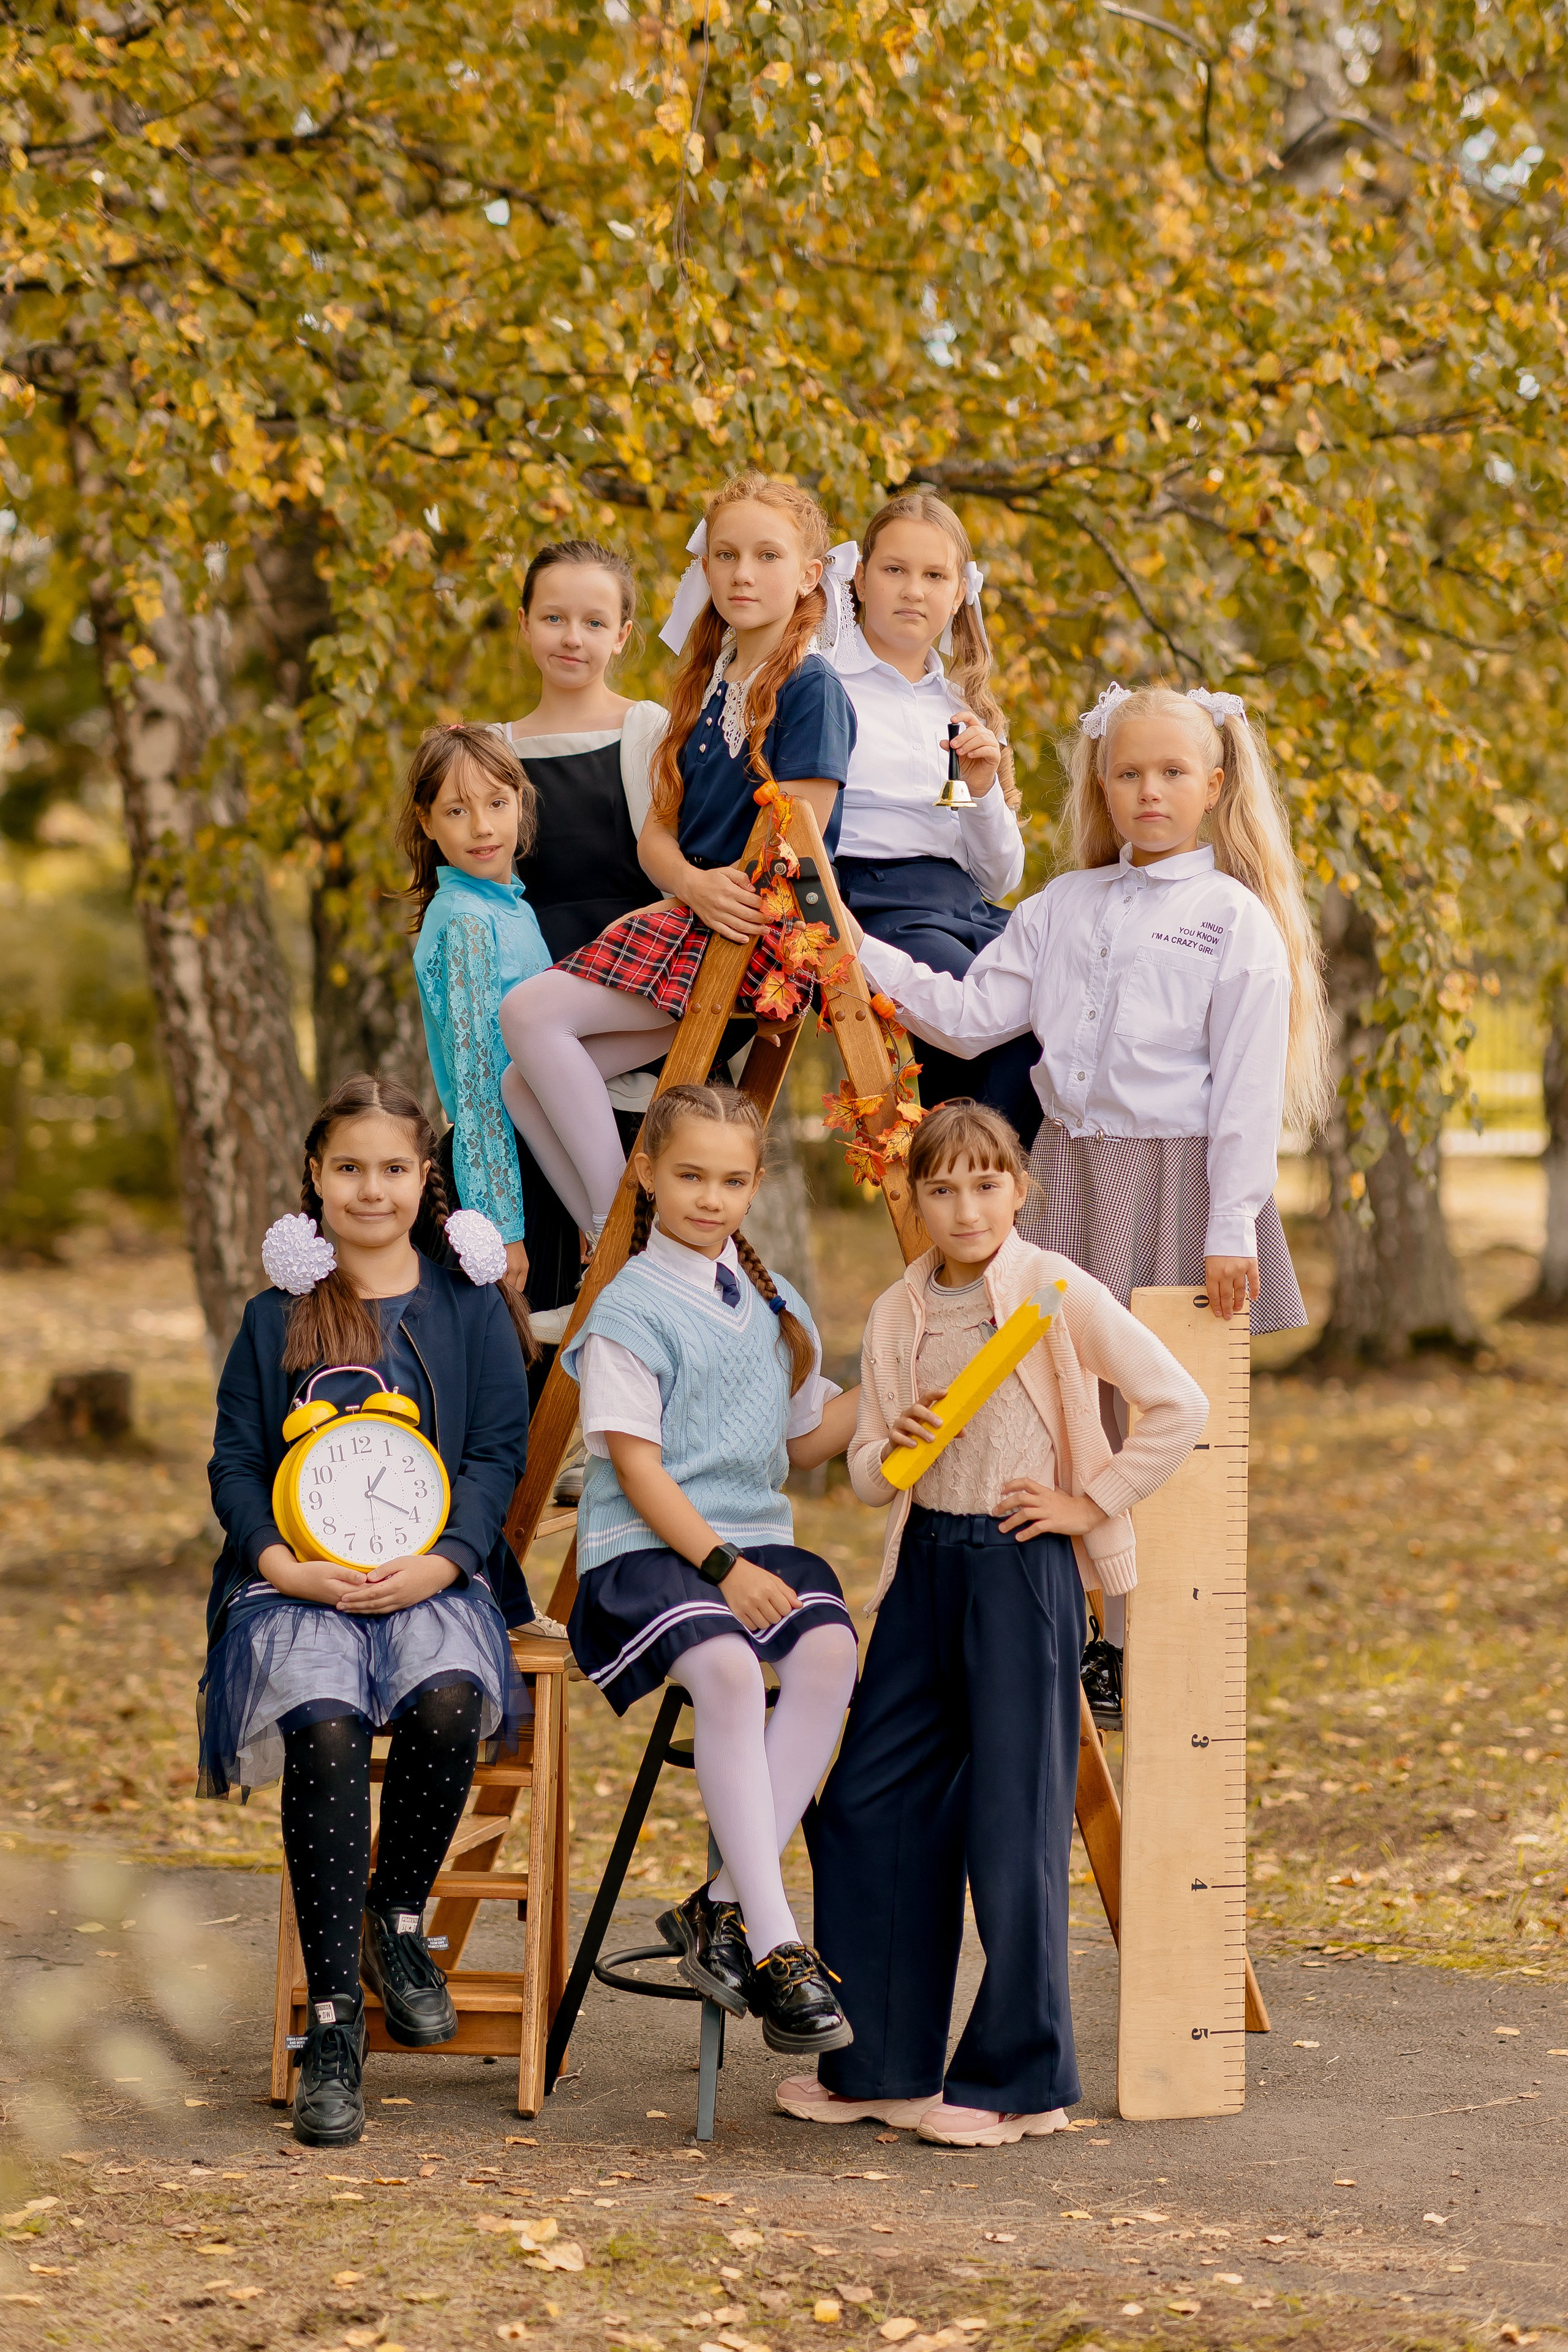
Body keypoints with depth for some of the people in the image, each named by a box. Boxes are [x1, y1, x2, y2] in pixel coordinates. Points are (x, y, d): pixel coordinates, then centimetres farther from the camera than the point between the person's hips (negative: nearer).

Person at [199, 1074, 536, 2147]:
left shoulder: (470, 1304, 11)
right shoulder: (278, 1317, 14)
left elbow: (500, 1451, 5)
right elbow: (235, 1462, 10)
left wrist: (439, 1563, -12)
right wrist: (283, 1564, -9)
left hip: (434, 1576, 0)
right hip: (300, 1581, 0)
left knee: (447, 1697, -34)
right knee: (324, 1722, -31)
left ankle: (399, 1920, -6)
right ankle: (335, 2018, -27)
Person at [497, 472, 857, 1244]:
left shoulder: (810, 688, -7)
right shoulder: (707, 684, 18)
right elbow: (656, 832, 11)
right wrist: (695, 885, -11)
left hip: (759, 943, -9)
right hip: (687, 926, 9)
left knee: (529, 1012, -20)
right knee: (523, 1084, -1)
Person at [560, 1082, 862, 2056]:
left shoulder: (776, 1306, 18)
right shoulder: (630, 1311, -3)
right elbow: (637, 1466, -9)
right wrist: (721, 1566, -18)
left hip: (757, 1538, 6)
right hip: (646, 1549, -6)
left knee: (829, 1646, -28)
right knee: (727, 1667, -36)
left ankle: (726, 1906, -22)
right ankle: (775, 1943, -32)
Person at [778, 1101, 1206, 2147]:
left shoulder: (1057, 1294, -8)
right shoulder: (897, 1314, 8)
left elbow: (1181, 1406, -11)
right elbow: (867, 1472, 13)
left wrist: (1090, 1503, -10)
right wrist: (892, 1447, -9)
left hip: (1023, 1564, -6)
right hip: (925, 1560, 6)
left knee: (1013, 1822, -3)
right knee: (869, 1805, 6)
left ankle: (1020, 2081, 7)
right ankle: (881, 2064, 18)